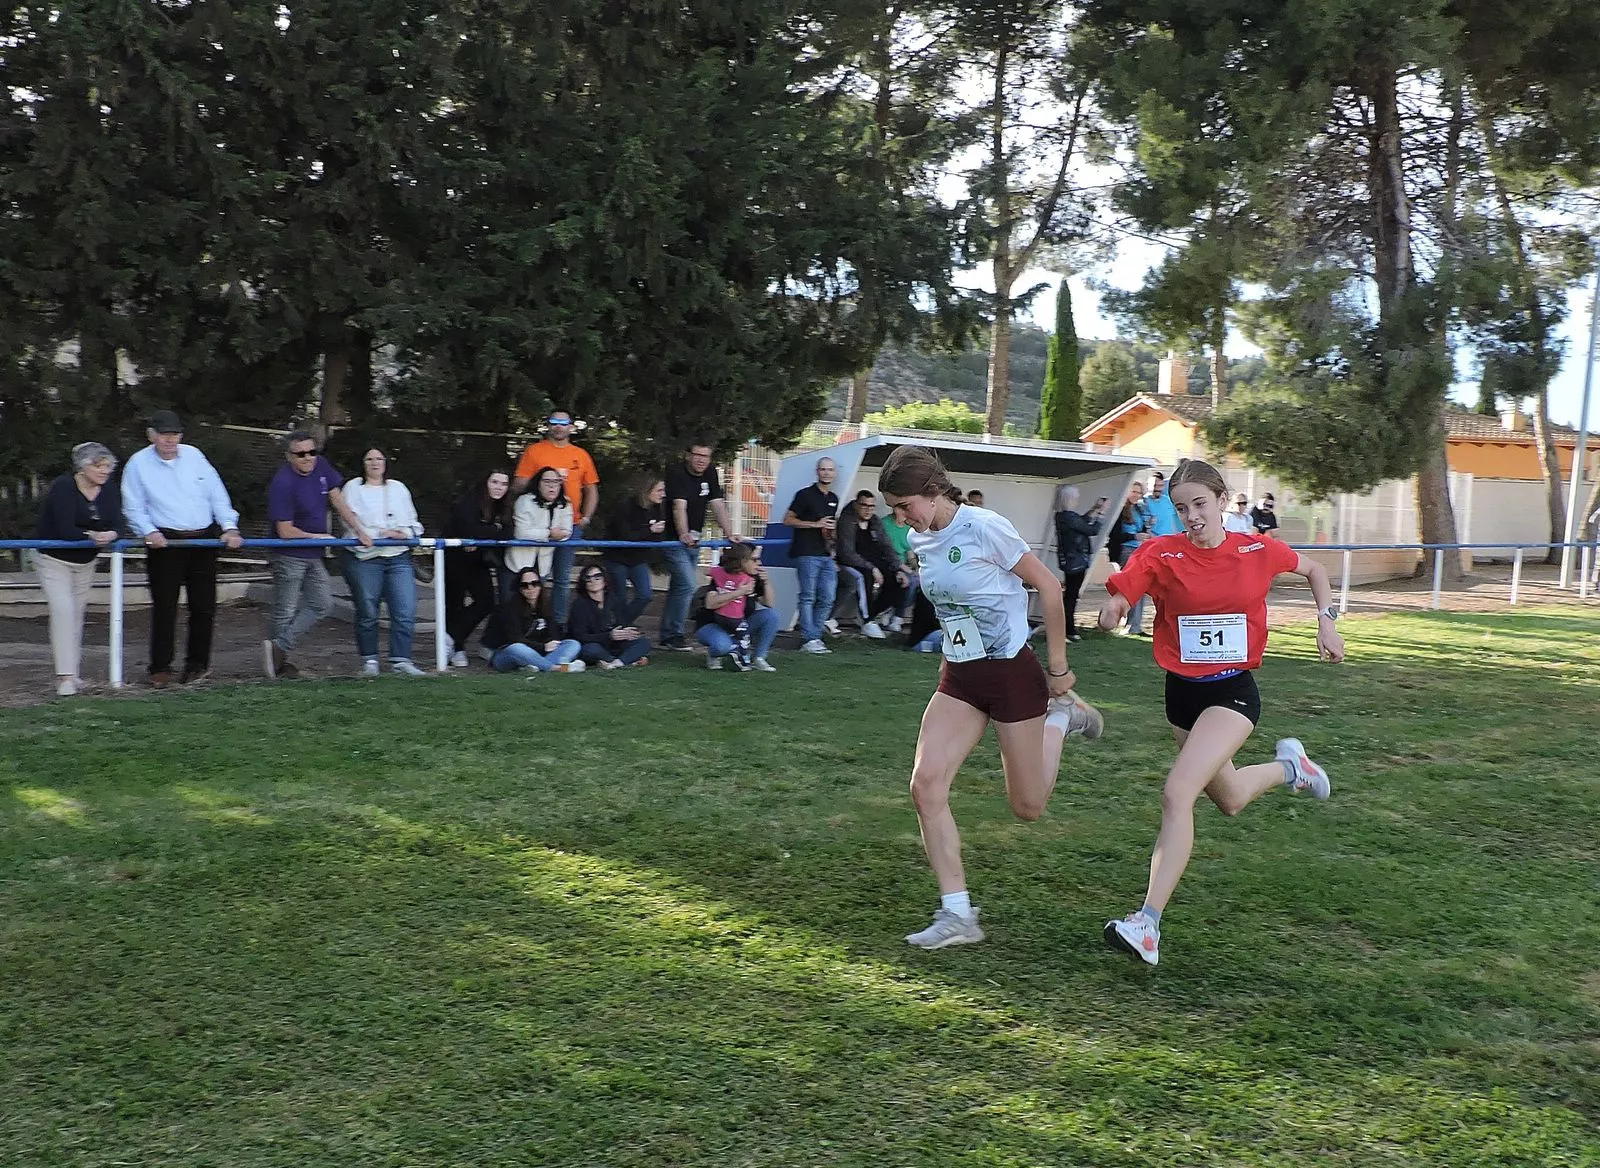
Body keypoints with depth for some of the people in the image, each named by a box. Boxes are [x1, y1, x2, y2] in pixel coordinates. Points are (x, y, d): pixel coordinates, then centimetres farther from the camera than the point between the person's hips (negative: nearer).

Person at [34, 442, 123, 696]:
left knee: (77, 614, 10)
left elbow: (116, 524, -15)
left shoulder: (109, 489, -5)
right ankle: (65, 676, -20)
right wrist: (93, 536, -38)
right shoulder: (62, 488, -21)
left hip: (85, 562, 5)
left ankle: (75, 672, 18)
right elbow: (65, 530, -29)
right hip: (53, 560, -5)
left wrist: (110, 535, -37)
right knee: (63, 610, -18)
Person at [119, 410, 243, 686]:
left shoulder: (194, 455, 8)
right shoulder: (138, 464, 1)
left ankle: (198, 663, 18)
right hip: (165, 542, -3)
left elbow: (217, 494, 9)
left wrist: (229, 527, -2)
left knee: (204, 606, 5)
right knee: (164, 607, -5)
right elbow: (133, 508, 2)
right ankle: (160, 668, 8)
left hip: (205, 539, 3)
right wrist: (149, 532, -15)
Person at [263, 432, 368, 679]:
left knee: (322, 605, 3)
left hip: (313, 556, 8)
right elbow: (285, 532, -20)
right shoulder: (282, 484, -21)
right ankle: (279, 662, 7)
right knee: (285, 613, -2)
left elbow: (338, 501, 8)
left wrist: (360, 531, 2)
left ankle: (278, 648, 2)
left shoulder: (321, 467, 0)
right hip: (288, 556, -8)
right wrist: (320, 537, -8)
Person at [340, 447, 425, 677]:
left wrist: (405, 533, -5)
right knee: (367, 613, 2)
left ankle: (400, 660, -3)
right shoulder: (353, 488, 7)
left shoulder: (399, 488, 19)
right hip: (364, 558, -3)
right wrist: (381, 533, -15)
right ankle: (369, 660, 15)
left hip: (398, 558, 3)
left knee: (405, 611, -8)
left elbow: (413, 522, 18)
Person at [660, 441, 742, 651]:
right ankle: (673, 636, -6)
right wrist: (683, 535, -42)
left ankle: (667, 636, 18)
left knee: (679, 587, 11)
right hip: (675, 540, -7)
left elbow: (718, 504, 2)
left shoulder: (710, 474, 5)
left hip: (694, 541, 7)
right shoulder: (676, 473, -17)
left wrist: (730, 533, -8)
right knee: (687, 585, -15)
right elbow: (679, 506, -29)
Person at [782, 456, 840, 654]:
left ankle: (814, 636, 13)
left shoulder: (833, 499, 18)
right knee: (808, 597, -6)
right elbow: (787, 520, -6)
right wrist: (816, 524, -12)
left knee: (827, 599, 4)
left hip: (826, 555, 7)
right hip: (806, 554, -7)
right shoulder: (805, 495, -3)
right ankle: (809, 639, -4)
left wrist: (832, 530, 12)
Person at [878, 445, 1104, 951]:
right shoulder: (920, 540, 2)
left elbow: (1049, 588, -13)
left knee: (1028, 807, 6)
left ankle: (1060, 717, 33)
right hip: (959, 678, 6)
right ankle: (957, 913, -3)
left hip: (1012, 673, -6)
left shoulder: (984, 527, -19)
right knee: (926, 785, -12)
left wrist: (1058, 668, -9)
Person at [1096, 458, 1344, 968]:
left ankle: (1147, 925, -22)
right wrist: (1112, 609, -38)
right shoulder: (1160, 554, -8)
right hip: (1182, 691, 4)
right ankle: (1289, 767, 57)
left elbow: (1314, 569, 15)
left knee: (1177, 794, -22)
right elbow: (1118, 597, -16)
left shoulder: (1257, 550, -5)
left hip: (1233, 692, -3)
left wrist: (1327, 620, 3)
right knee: (1229, 799, 23)